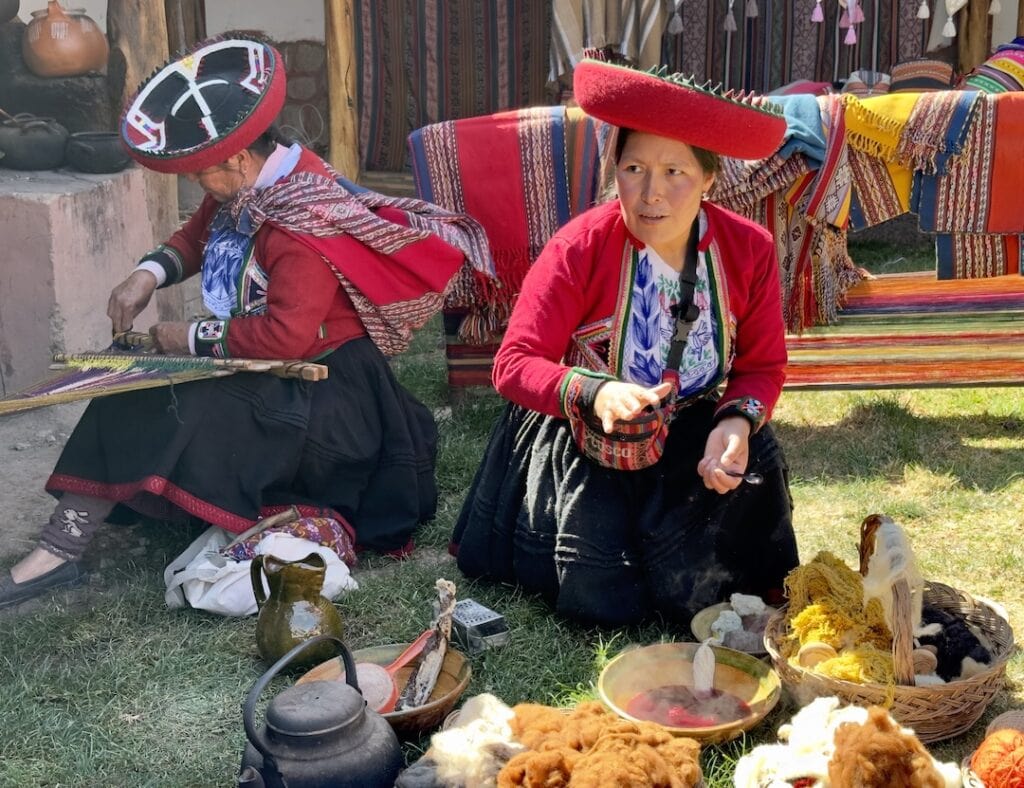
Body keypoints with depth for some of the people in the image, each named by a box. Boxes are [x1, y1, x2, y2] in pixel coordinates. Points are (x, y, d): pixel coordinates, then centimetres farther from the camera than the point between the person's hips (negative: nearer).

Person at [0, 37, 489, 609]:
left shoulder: (304, 223, -28)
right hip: (258, 361, 11)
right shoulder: (244, 186, 1)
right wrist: (150, 275, 0)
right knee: (133, 391, 1)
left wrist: (194, 339, -21)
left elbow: (288, 336, -34)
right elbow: (197, 236, 21)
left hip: (320, 383, -11)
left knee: (182, 411, -26)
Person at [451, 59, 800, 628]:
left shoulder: (750, 250, -12)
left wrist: (738, 420, -27)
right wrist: (595, 394, -41)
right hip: (586, 440, -2)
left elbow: (763, 366, -4)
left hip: (694, 440, 2)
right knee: (602, 602, -12)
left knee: (697, 598, -16)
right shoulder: (579, 249, -21)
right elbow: (514, 363, -21)